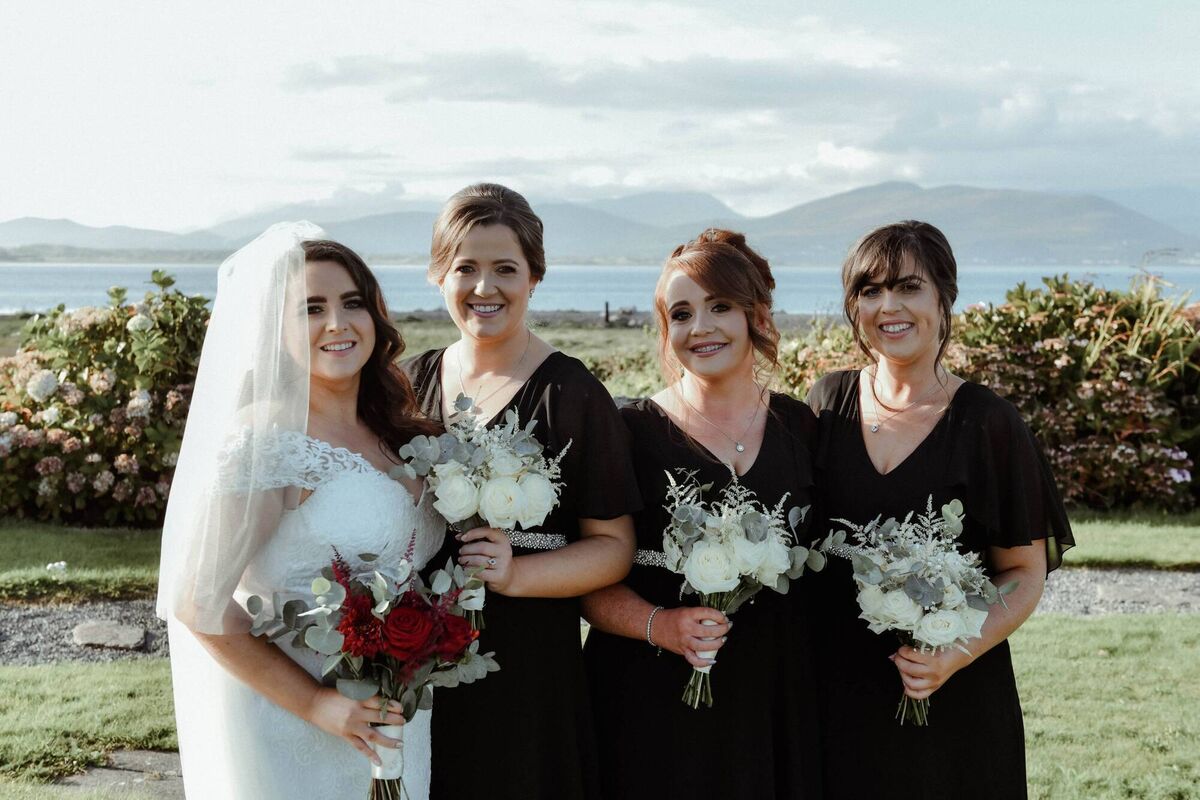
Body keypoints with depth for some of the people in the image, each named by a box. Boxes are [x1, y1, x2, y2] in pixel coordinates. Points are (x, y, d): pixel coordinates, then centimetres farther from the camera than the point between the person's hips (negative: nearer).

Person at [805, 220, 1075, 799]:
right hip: (838, 692, 3)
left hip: (952, 702, -2)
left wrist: (959, 655, -19)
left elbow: (1025, 574, -4)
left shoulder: (984, 422, -8)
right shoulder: (829, 403, 1)